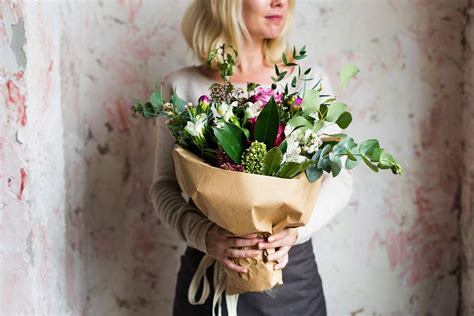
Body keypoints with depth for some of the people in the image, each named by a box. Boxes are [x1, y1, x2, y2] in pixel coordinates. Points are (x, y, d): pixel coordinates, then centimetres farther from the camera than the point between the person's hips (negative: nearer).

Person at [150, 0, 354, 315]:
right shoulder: (182, 86, -4)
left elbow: (339, 178, 1)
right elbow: (165, 186, -1)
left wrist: (297, 227, -16)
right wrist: (202, 233, -19)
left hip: (292, 269, 1)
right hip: (207, 271, -1)